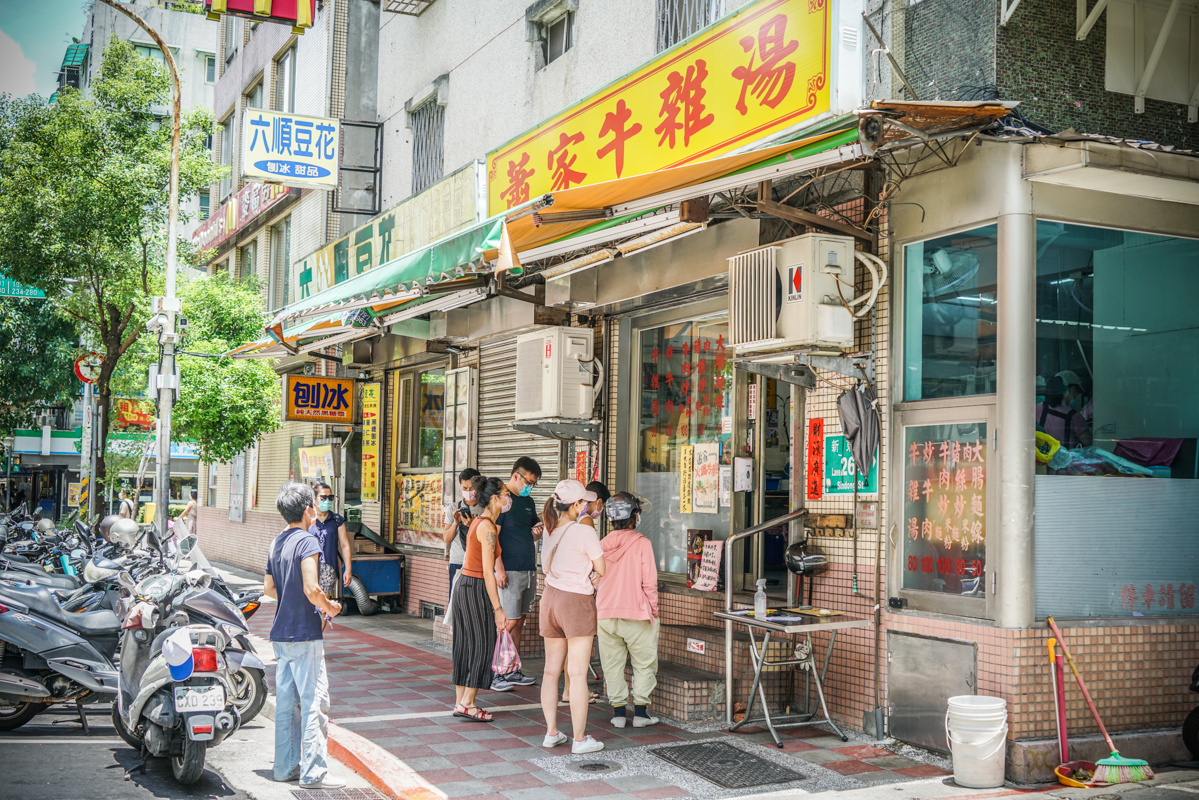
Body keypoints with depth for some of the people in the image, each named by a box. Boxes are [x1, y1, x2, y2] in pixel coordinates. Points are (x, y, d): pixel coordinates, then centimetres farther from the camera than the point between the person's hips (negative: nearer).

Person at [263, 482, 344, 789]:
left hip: (281, 633, 8)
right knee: (314, 702, -4)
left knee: (286, 702, 12)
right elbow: (311, 588, -22)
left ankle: (286, 766, 18)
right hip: (304, 633, -8)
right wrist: (329, 607, -6)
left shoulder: (277, 542, 11)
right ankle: (313, 772, -2)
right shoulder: (307, 540, -14)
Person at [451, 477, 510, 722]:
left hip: (464, 585, 9)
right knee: (482, 645, -2)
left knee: (465, 645, 11)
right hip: (476, 589, -9)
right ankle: (467, 704, 1)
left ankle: (460, 702, 16)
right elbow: (488, 573, -20)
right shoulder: (488, 528, -17)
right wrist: (498, 608, -19)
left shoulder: (479, 521, 12)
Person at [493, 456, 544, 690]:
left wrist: (537, 533, 2)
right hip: (510, 571, -8)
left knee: (519, 622, 11)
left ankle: (512, 671, 18)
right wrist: (499, 568, -19)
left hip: (529, 570, 8)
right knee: (509, 622, -10)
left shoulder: (528, 502, 15)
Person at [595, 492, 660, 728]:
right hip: (636, 614, -3)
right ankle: (640, 712, 9)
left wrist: (594, 617, 17)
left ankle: (618, 712, 12)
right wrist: (653, 610, 1)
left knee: (613, 665, 11)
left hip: (606, 614, 4)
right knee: (644, 664, 9)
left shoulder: (602, 545, 3)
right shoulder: (642, 543, -9)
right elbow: (649, 582, -11)